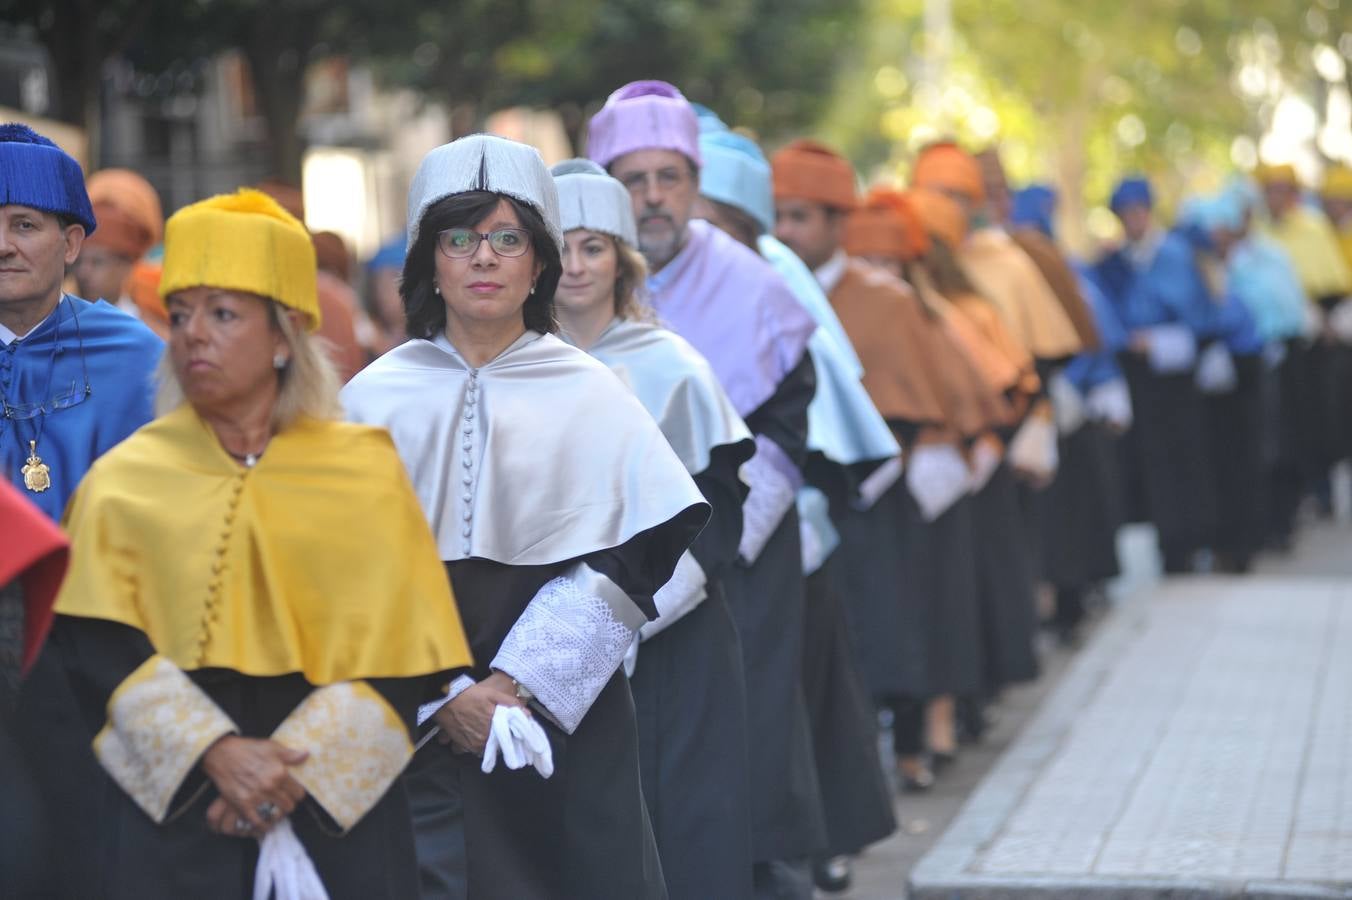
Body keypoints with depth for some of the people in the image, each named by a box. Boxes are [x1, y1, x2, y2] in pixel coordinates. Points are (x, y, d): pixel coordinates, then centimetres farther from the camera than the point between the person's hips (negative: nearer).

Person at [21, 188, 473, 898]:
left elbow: (396, 655, -3)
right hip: (163, 821, 0)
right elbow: (106, 651, -5)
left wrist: (294, 765, -14)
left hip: (336, 813, 0)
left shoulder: (367, 474, 2)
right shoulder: (122, 481, 3)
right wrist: (214, 753, -19)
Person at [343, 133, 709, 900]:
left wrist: (516, 685, -12)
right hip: (412, 733, 0)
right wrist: (443, 695, -11)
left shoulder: (590, 395, 3)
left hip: (561, 720, 0)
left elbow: (622, 562, -3)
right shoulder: (375, 398, 3)